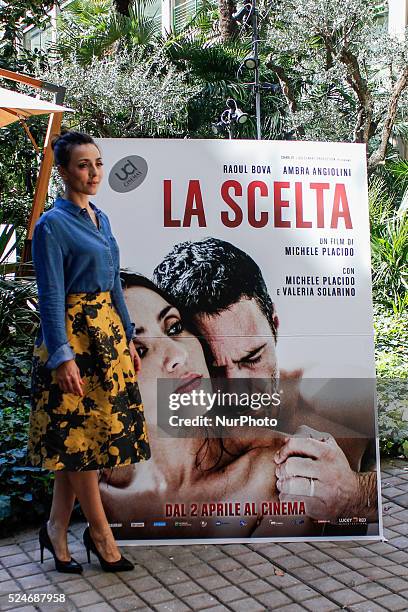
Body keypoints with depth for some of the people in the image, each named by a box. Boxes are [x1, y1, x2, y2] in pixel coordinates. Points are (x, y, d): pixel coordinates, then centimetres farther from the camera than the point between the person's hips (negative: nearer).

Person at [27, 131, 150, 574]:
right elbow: (51, 296, -14)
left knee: (79, 439, 11)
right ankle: (101, 536, 17)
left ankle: (56, 529, 25)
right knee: (82, 436, 2)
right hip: (73, 335, -8)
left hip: (107, 331, 8)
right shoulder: (53, 224, -10)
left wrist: (128, 339, 16)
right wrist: (62, 357, -19)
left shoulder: (100, 218, 14)